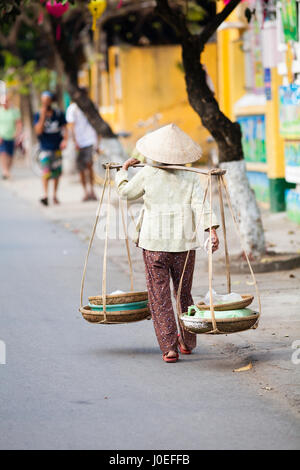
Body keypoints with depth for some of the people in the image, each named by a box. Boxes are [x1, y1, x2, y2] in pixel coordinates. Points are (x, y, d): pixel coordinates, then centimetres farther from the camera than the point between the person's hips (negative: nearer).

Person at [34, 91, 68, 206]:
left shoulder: (59, 114, 4)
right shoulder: (38, 115, 0)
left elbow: (64, 128, 6)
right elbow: (38, 131, -10)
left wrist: (65, 139, -12)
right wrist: (43, 116, -17)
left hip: (57, 148, 2)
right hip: (45, 148, -2)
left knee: (57, 173, 7)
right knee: (46, 171, -18)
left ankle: (55, 195, 23)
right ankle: (45, 195, -24)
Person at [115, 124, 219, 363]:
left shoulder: (147, 175, -2)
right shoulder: (191, 177, 0)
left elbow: (126, 192, 14)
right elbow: (201, 204, -12)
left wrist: (123, 170, 30)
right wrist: (212, 229, -18)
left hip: (154, 245, -2)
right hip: (184, 244, 2)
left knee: (160, 298, 3)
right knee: (184, 294, 18)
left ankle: (169, 347, -4)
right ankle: (188, 342, 29)